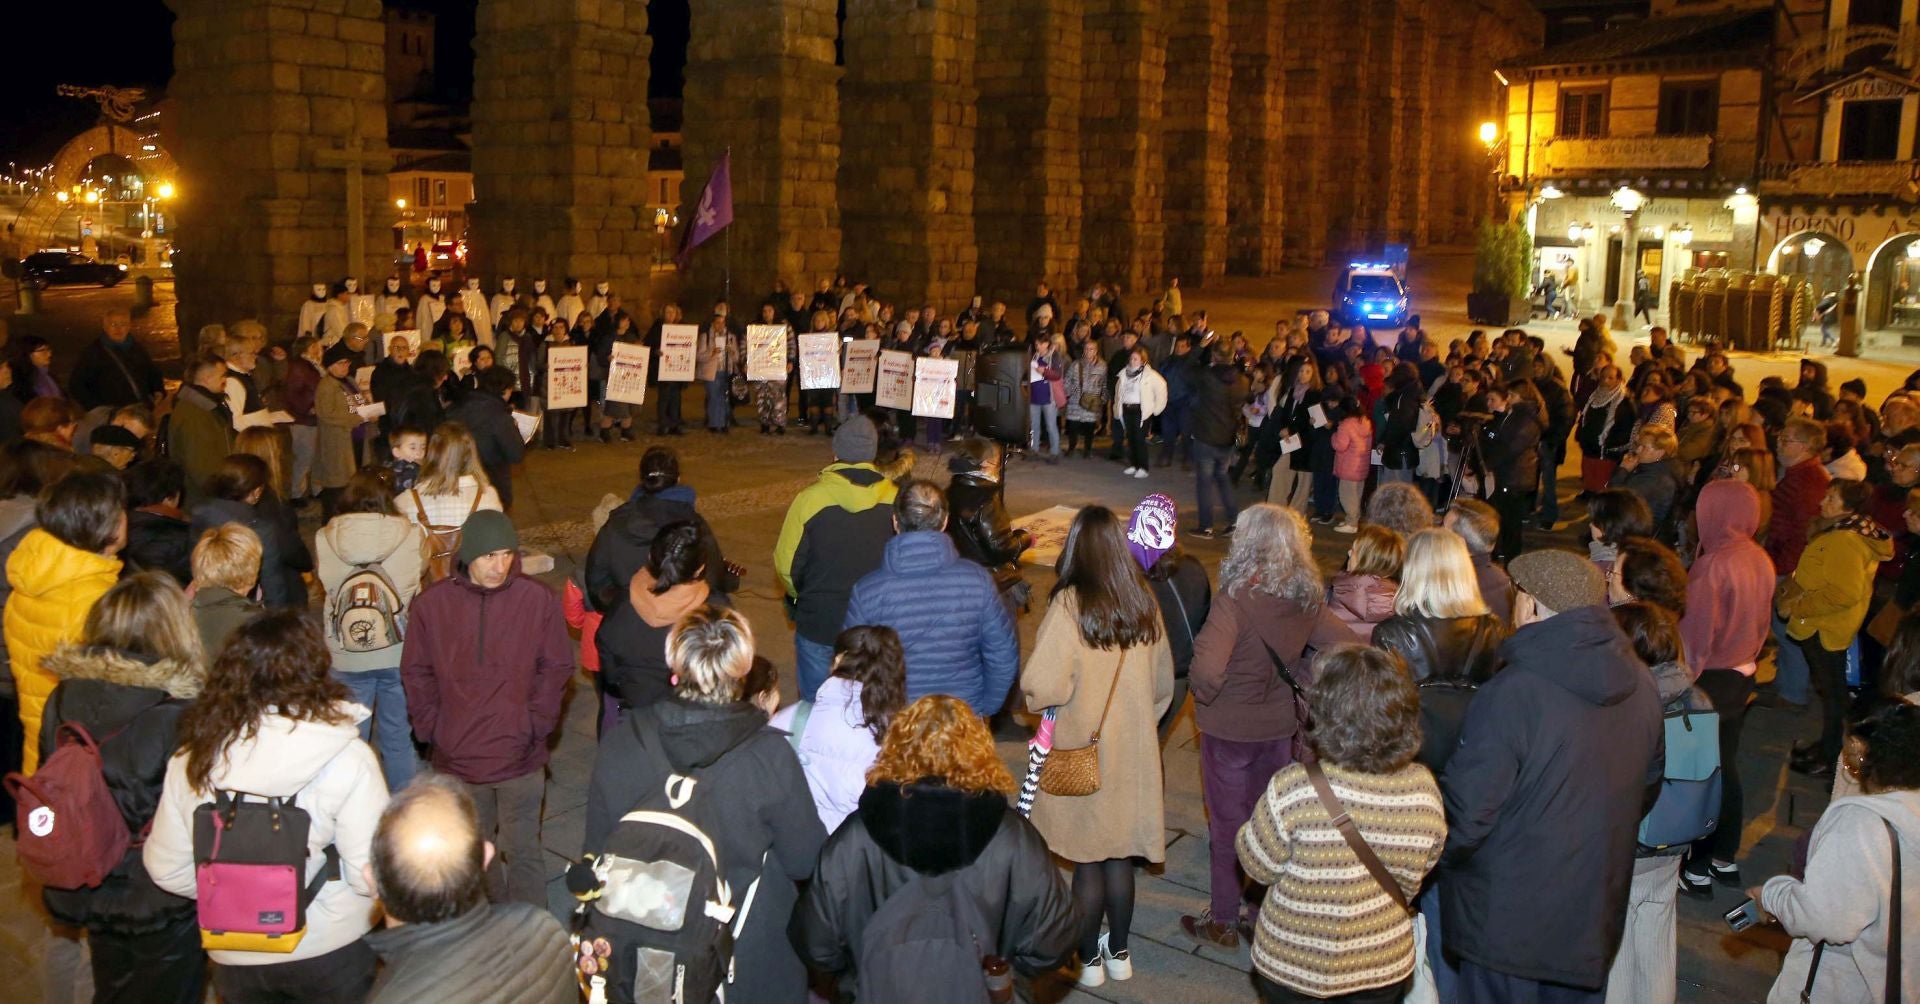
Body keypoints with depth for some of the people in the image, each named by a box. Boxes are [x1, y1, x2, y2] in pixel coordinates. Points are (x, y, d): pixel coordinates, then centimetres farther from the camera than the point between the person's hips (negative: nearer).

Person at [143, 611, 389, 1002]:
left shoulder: (191, 759, -10)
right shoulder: (345, 758, -22)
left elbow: (166, 868, -1)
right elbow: (372, 874, -22)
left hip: (233, 957, 3)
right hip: (329, 954, -3)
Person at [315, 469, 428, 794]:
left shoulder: (324, 540, -11)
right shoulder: (411, 537, -14)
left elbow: (320, 578, 6)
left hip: (346, 659, 0)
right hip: (398, 654, 0)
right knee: (398, 736, 15)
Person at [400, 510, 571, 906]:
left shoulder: (539, 600, -9)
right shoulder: (431, 603, -5)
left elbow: (557, 669, -1)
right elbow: (416, 674, 4)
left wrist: (535, 724, -7)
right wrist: (432, 728, -3)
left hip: (520, 758, -2)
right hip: (456, 758, 2)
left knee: (522, 850, 5)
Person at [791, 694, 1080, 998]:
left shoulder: (852, 840, -18)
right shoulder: (1013, 839, -18)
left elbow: (815, 948, -9)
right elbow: (1052, 944, -10)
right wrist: (998, 968, 9)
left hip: (879, 994, 0)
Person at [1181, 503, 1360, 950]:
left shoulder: (1237, 599, -26)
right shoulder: (1306, 599, -7)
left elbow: (1208, 667, -37)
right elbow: (1349, 647, -4)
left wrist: (1205, 696, -16)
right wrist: (1302, 682, 2)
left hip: (1230, 728, -5)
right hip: (1280, 724, 5)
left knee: (1227, 823, 12)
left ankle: (1223, 921, 26)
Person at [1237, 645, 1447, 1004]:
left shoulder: (1294, 789, -30)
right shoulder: (1423, 789, -17)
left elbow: (1258, 866, -14)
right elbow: (1414, 878, -1)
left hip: (1293, 970, -2)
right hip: (1385, 971, 3)